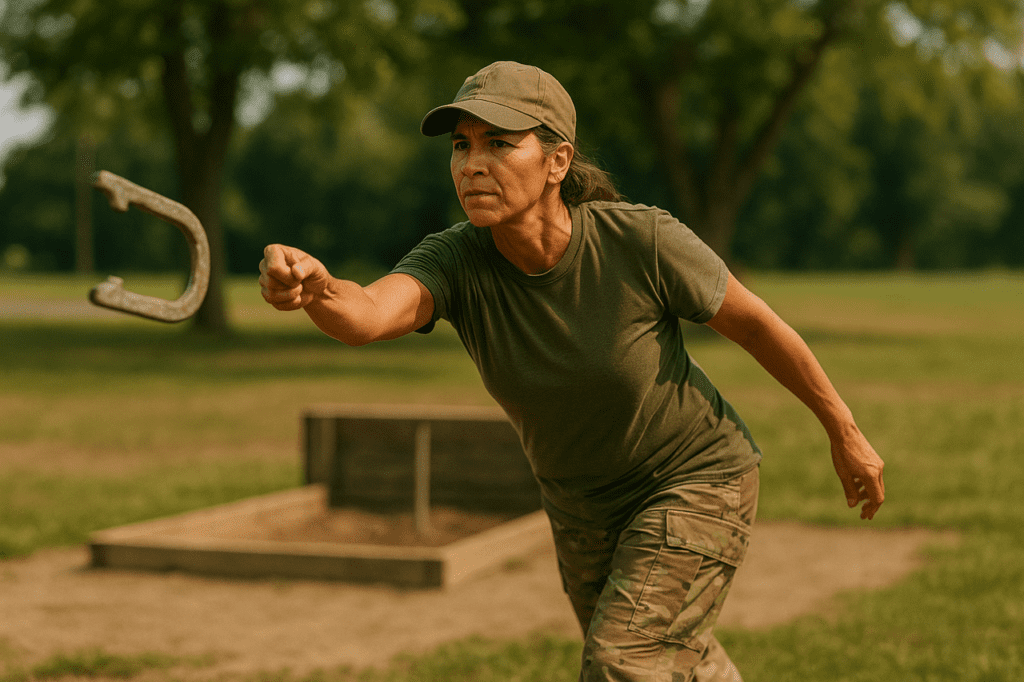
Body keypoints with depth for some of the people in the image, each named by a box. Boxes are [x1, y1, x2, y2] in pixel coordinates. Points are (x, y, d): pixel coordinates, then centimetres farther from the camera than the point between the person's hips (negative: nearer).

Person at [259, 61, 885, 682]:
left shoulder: (643, 240, -29)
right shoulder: (455, 262, -22)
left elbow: (752, 319, -13)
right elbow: (362, 316, -44)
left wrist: (844, 432, -2)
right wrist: (313, 285, -68)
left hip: (698, 482, -5)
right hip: (583, 503, 5)